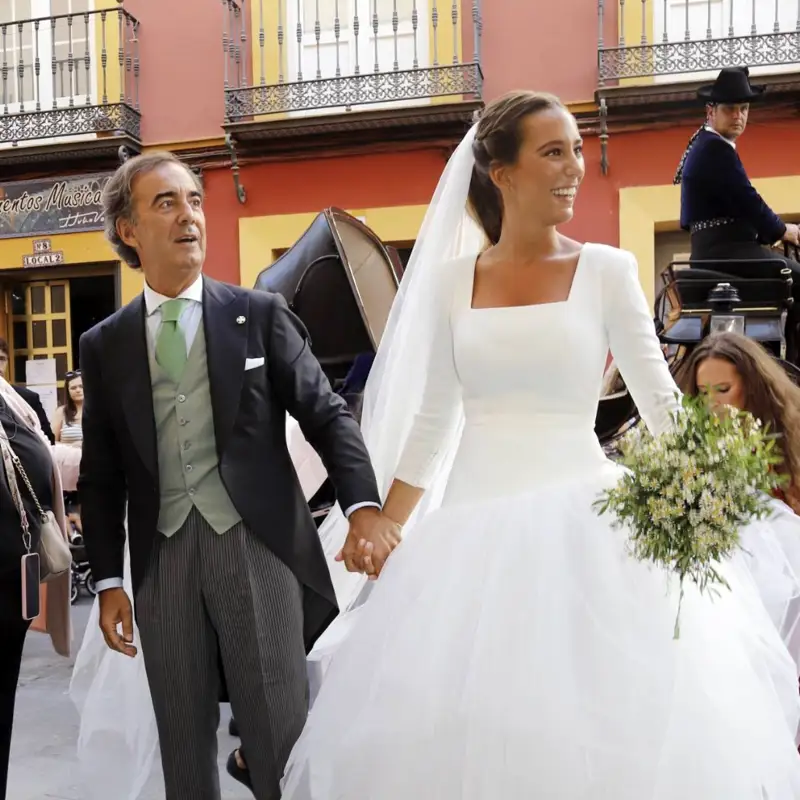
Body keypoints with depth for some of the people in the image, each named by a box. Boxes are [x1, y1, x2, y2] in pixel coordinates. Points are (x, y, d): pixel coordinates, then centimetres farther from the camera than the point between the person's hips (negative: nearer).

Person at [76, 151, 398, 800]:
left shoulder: (261, 314, 3)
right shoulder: (105, 344, 8)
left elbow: (326, 413, -2)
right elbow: (101, 474, 10)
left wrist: (364, 505, -17)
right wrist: (109, 581, 5)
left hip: (257, 545, -2)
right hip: (163, 556, 2)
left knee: (282, 734, 5)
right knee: (184, 744, 15)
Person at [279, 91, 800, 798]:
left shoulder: (606, 270, -1)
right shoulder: (450, 279, 4)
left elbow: (662, 403, -1)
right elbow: (431, 422, 7)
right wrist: (383, 525, 4)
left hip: (582, 523, -1)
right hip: (474, 523, 2)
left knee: (602, 719, 1)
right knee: (456, 727, 8)